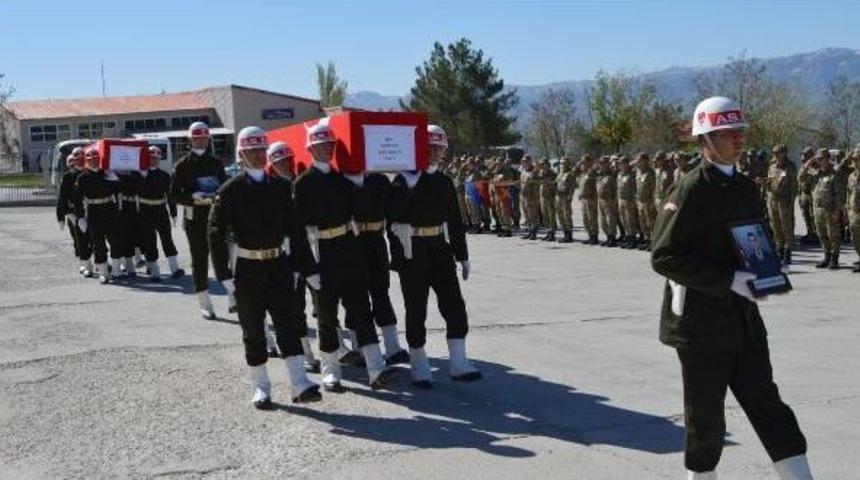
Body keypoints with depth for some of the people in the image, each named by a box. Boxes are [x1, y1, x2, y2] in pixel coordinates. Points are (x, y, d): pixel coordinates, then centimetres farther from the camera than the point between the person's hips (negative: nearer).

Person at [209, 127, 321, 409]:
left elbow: (293, 228, 8)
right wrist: (224, 274, -13)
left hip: (279, 264, 2)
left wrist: (308, 268, 5)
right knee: (253, 330, 7)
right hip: (248, 269, -2)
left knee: (288, 324, -4)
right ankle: (261, 388, 17)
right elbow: (216, 233, -6)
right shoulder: (231, 190, -4)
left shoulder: (279, 187, 6)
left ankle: (300, 385, -6)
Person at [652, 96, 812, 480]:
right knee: (706, 415, 6)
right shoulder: (691, 190, -13)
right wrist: (727, 280, -22)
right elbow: (664, 256, -18)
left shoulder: (746, 187, 10)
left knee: (765, 403, 7)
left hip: (744, 318, 6)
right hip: (701, 322, -6)